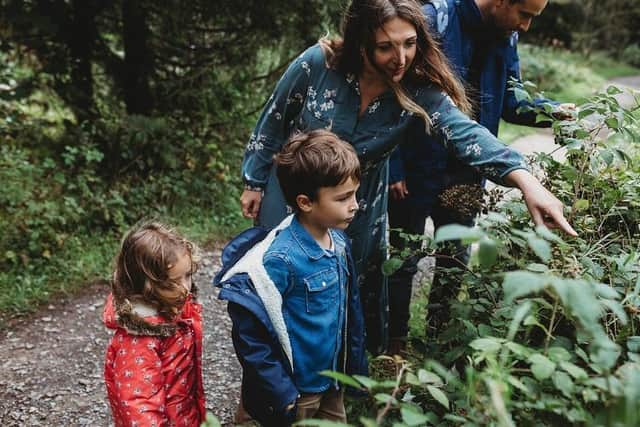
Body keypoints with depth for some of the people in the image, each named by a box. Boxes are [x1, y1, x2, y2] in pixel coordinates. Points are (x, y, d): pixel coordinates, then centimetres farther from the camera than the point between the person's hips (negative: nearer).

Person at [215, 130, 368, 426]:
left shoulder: (338, 241, -4)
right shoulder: (279, 260, -26)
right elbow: (250, 337, -22)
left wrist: (356, 367, 13)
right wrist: (282, 398, -18)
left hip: (332, 384, 7)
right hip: (293, 393, -7)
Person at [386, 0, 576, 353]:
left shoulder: (506, 38, 3)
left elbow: (510, 100, 10)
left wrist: (554, 111, -10)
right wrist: (394, 169, -18)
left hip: (466, 172, 7)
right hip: (417, 168, -6)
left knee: (456, 259, 16)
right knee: (406, 258, 7)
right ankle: (396, 343, 25)